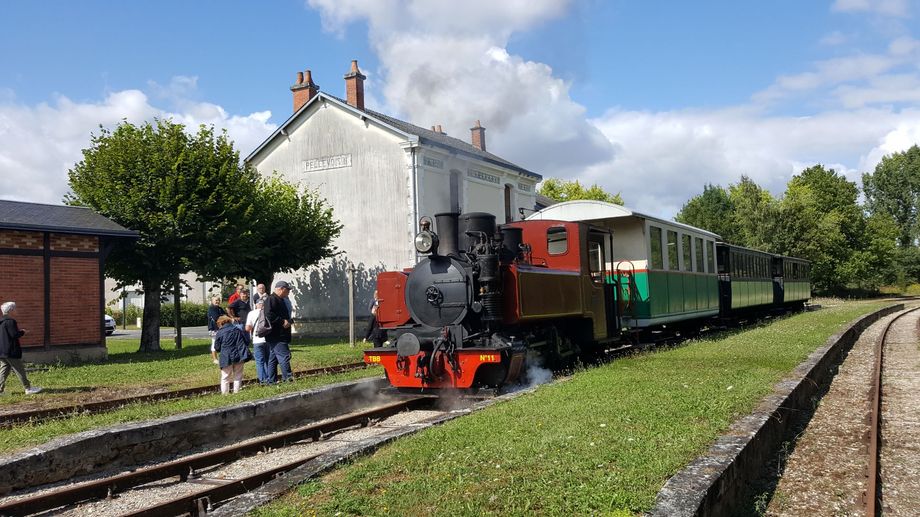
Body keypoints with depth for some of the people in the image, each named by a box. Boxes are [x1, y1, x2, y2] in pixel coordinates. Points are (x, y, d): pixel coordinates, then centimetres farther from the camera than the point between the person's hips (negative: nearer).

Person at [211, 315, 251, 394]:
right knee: (238, 377, 12)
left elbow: (217, 348, 1)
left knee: (225, 378, 6)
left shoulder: (220, 332, -2)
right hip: (239, 356, 3)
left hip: (227, 358, -3)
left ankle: (225, 394, 4)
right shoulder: (238, 330, 10)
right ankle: (237, 392, 11)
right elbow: (247, 341, 12)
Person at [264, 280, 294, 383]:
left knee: (273, 358, 12)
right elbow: (269, 315, -24)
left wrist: (288, 321, 14)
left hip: (280, 335, 11)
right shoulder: (271, 299, -12)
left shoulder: (280, 300, 22)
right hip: (276, 336, -11)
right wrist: (282, 322, -20)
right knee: (284, 356, -12)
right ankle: (287, 377, -11)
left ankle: (271, 380, 16)